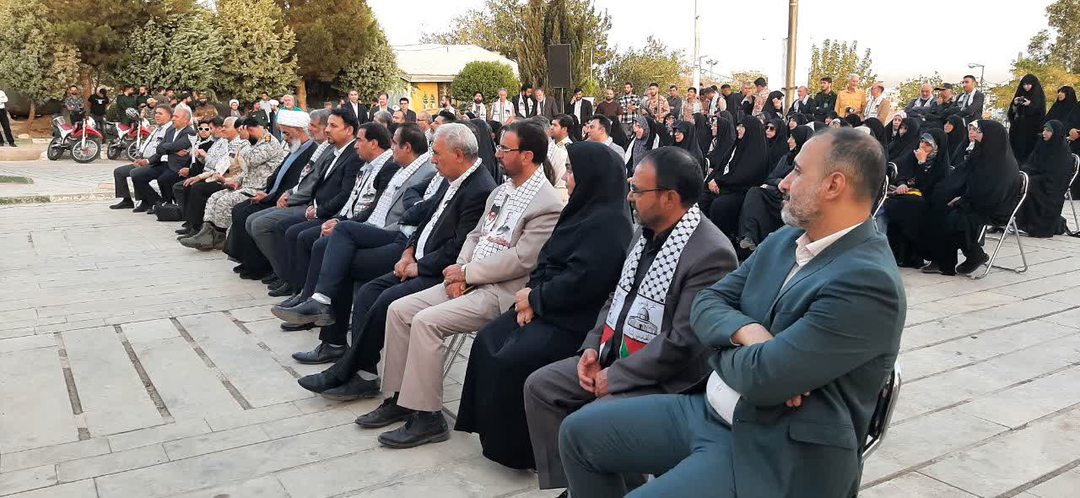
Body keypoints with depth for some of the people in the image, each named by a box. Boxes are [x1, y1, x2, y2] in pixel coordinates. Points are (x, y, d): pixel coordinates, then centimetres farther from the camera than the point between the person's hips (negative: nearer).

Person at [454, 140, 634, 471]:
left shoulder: (609, 222, -17)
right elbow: (547, 261, 12)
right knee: (488, 341, 1)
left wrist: (535, 299, -13)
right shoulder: (584, 211, 13)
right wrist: (531, 294, -5)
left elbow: (582, 281, -25)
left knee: (513, 358, -20)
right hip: (548, 306, 10)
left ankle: (518, 448, 0)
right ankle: (492, 428, 10)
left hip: (575, 319, -10)